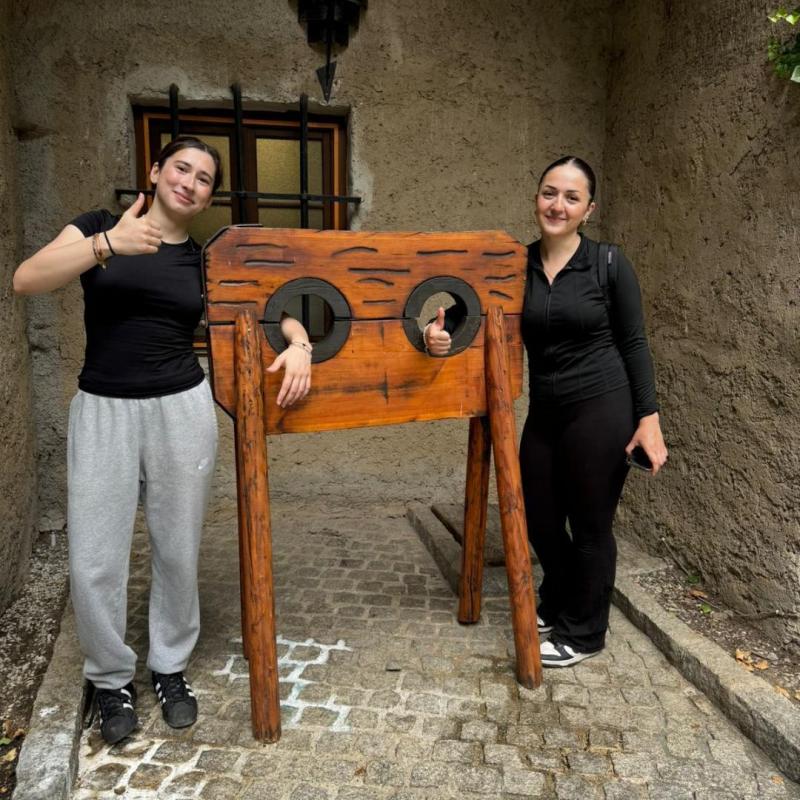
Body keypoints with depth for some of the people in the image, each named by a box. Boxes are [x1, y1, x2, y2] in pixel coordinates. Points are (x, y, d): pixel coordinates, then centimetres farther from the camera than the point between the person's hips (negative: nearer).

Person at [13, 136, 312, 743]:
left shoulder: (206, 261, 7)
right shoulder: (98, 226, 4)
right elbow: (27, 280, -11)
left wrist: (299, 343, -11)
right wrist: (107, 245, -23)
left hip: (182, 409, 1)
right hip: (102, 411, -1)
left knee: (178, 551, 9)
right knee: (94, 561, 1)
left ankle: (171, 667, 32)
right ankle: (111, 679, 26)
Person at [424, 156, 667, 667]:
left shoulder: (609, 265, -7)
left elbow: (634, 343, -4)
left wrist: (648, 416, -10)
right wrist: (439, 330, -23)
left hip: (602, 408, -5)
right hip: (545, 412, 5)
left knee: (590, 524, 7)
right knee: (536, 515, 16)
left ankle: (582, 634, 29)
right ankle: (558, 606, 44)